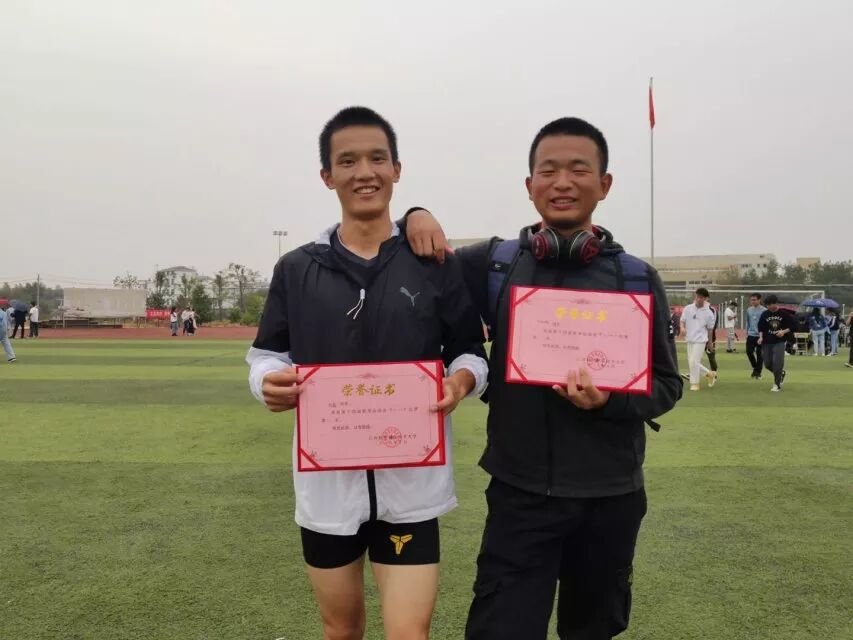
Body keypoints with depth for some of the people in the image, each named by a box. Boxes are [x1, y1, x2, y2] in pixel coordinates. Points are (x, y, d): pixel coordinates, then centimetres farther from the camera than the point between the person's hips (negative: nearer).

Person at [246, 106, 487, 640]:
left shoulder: (435, 263, -1)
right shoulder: (297, 269, 3)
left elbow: (471, 350, 3)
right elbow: (268, 354, 6)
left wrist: (462, 379, -19)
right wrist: (270, 382, -17)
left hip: (410, 479, -2)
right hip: (327, 477, 2)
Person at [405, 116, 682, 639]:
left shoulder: (637, 279, -2)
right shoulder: (496, 264, -3)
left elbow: (666, 384, 1)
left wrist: (610, 399, -19)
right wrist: (417, 218, -12)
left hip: (610, 496, 2)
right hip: (519, 493, -1)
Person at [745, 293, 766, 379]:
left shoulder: (764, 310, -8)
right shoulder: (749, 310, 8)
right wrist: (747, 333, 15)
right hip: (751, 335, 5)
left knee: (759, 354, 1)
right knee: (749, 352, 1)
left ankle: (758, 372, 11)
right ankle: (755, 368, 23)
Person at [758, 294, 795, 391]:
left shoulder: (784, 314, -3)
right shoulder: (765, 314, 4)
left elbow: (792, 326, 1)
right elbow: (760, 327, 11)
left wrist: (784, 332, -15)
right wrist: (761, 337, -4)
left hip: (779, 342, -4)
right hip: (767, 342, 4)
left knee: (777, 363, -12)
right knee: (767, 364, 5)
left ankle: (777, 384, 0)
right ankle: (781, 372, 34)